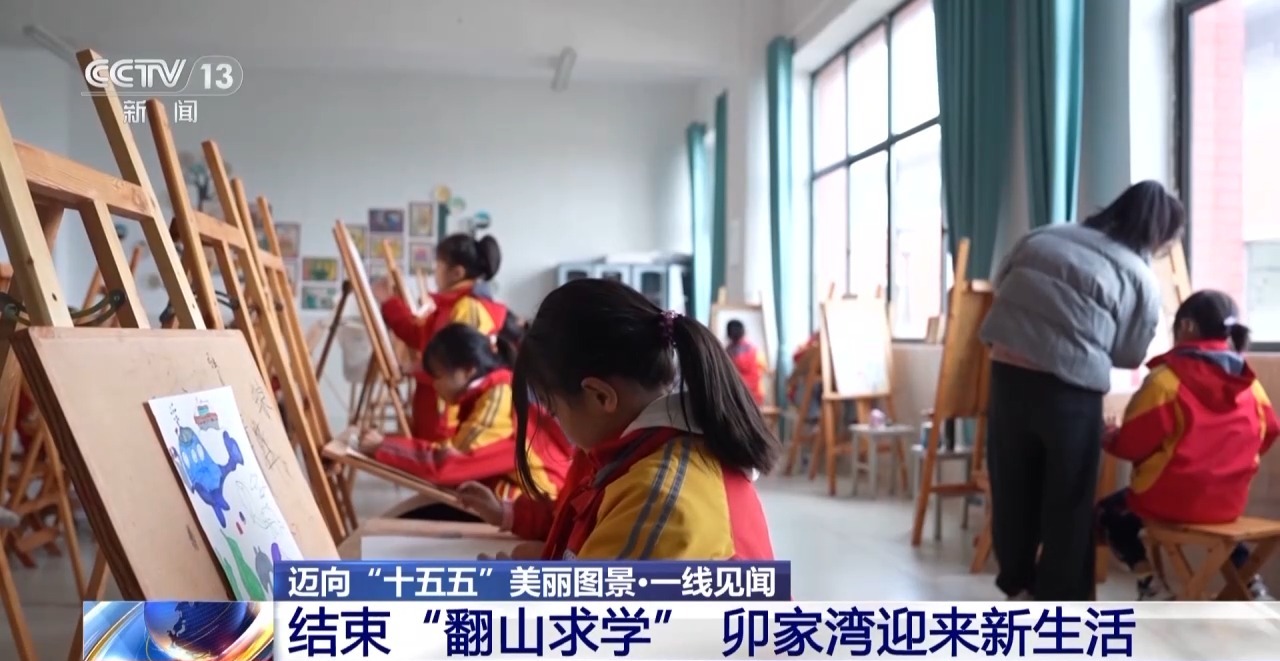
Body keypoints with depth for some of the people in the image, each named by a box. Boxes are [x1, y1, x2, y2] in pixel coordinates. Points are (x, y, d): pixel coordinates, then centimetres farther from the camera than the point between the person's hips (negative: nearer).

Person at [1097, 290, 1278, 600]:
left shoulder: (1167, 380, -18)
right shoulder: (1251, 385, 1)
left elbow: (1133, 444, -16)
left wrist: (1110, 438, 6)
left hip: (1171, 499, -5)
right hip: (1229, 501, 6)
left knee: (1109, 512, 19)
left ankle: (1150, 585, 1)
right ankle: (1250, 583, 22)